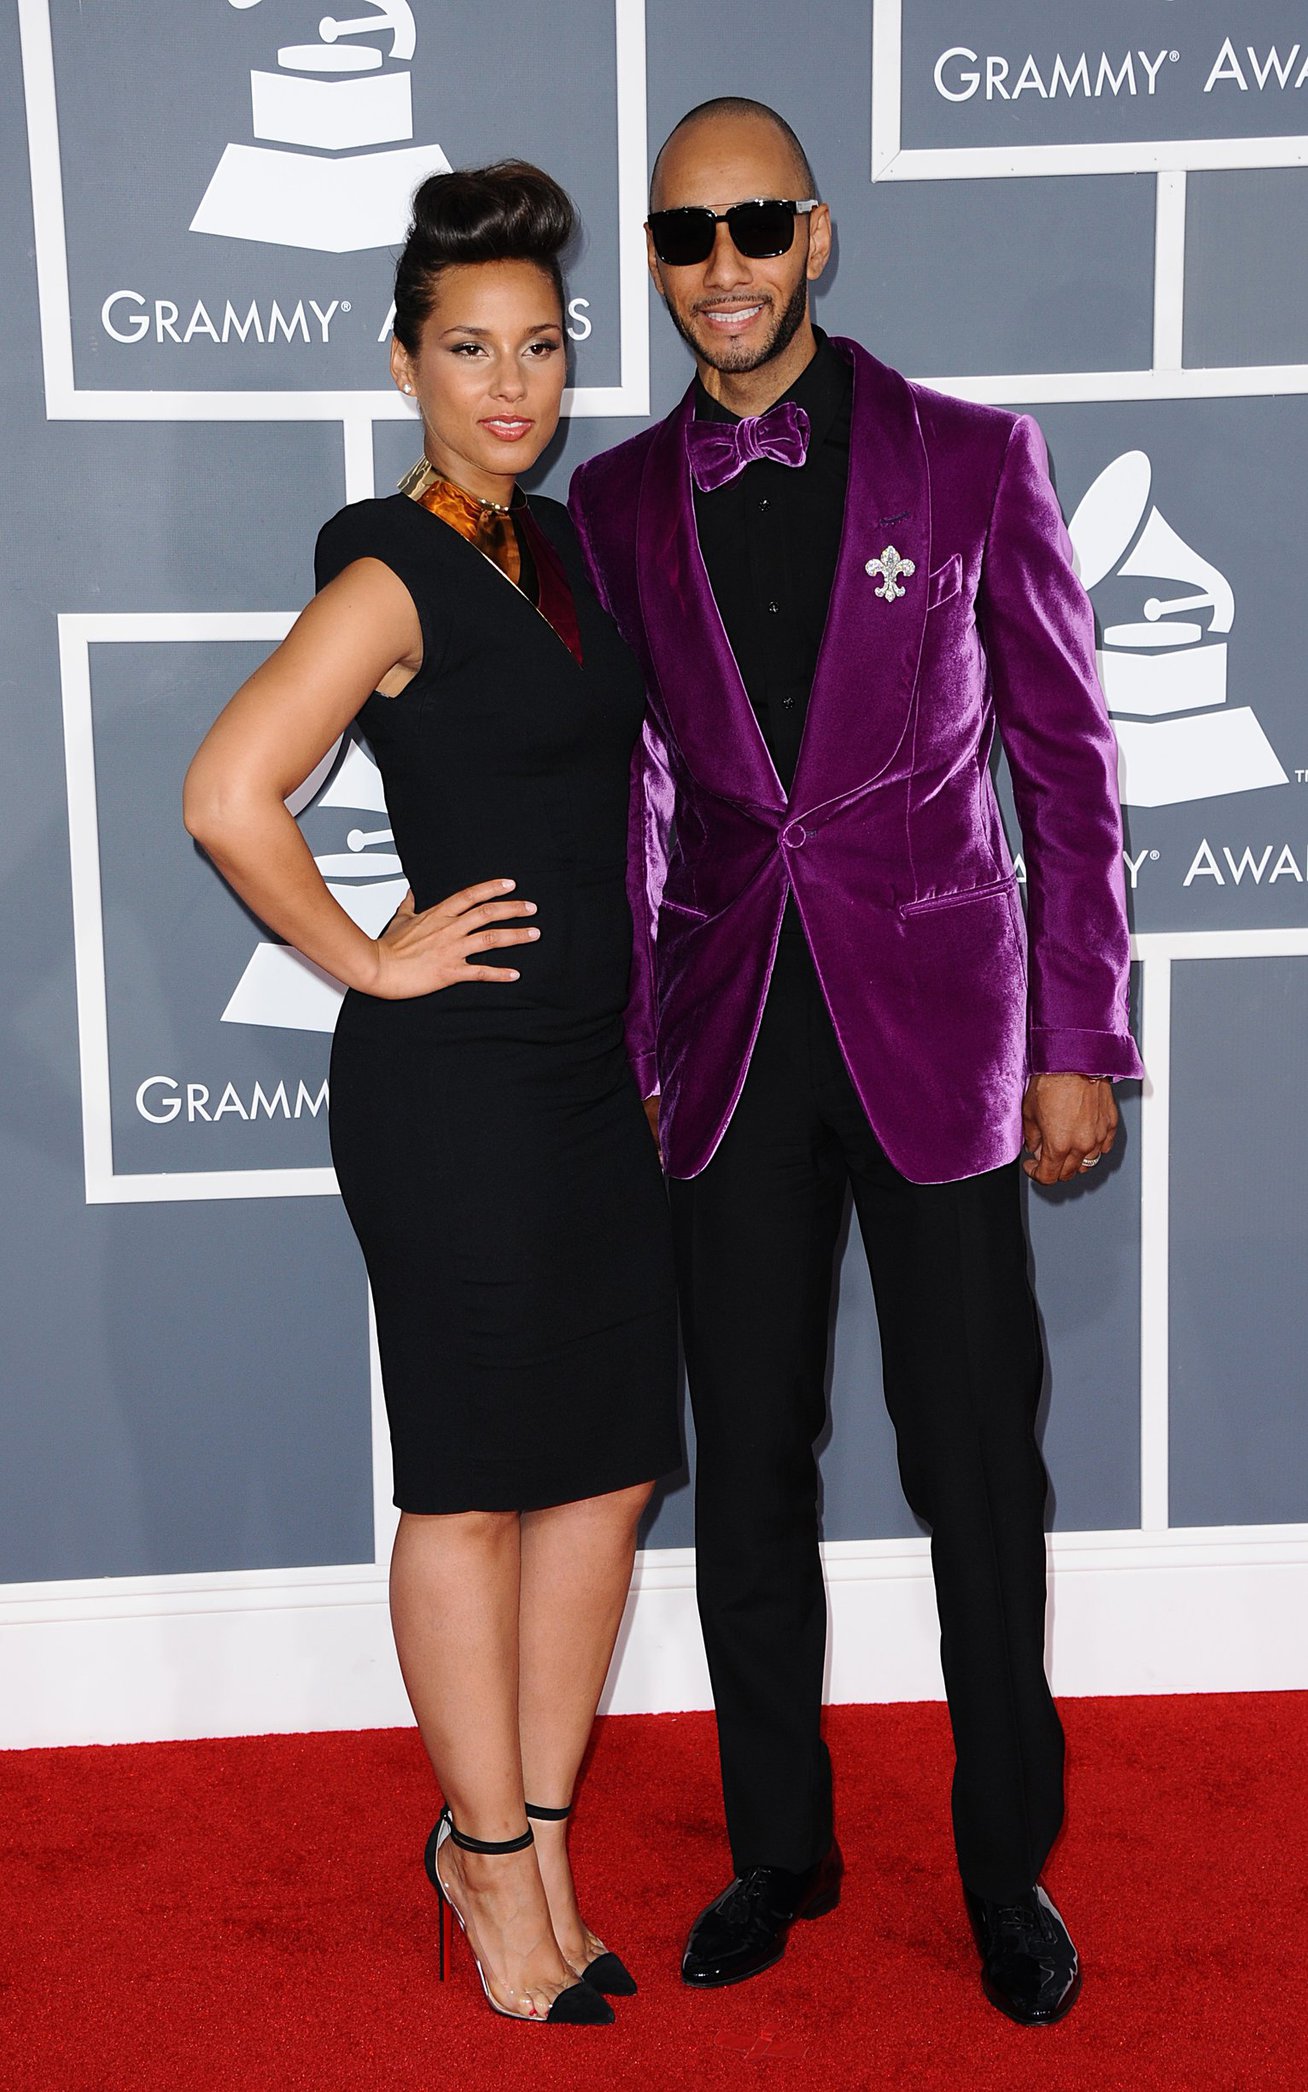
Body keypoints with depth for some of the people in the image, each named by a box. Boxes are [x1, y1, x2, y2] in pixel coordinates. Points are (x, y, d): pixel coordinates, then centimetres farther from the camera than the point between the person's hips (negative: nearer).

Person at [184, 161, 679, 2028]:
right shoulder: (391, 577, -12)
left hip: (594, 1068, 8)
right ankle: (494, 1863, 21)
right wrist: (372, 963, -13)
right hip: (453, 1083, -8)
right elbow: (229, 798, -23)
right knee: (473, 1489, 4)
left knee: (606, 1469, 11)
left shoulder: (564, 547, 12)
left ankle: (528, 1838, 27)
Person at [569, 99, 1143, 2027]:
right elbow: (629, 791, 12)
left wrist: (1080, 1043, -4)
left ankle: (1008, 1862, 24)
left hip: (934, 1028, -2)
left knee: (976, 1460, 4)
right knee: (748, 1463, 11)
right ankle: (778, 1846, 29)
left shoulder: (971, 459, -2)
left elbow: (1068, 763, 0)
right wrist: (626, 1048, 9)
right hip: (731, 1038, 3)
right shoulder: (619, 500, 6)